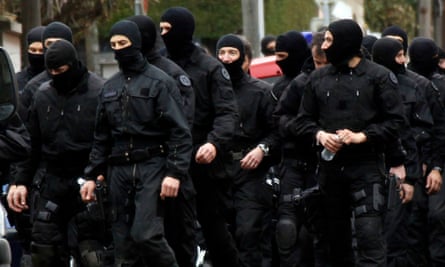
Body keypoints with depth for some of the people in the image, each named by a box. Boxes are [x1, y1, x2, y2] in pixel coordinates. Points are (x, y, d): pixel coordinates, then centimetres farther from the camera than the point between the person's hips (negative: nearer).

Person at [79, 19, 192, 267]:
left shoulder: (160, 81, -2)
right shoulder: (110, 87, 17)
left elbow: (180, 132, -8)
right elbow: (102, 137, 22)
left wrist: (175, 172, -17)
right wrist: (92, 176, 15)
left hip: (152, 166, -6)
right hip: (119, 170, 6)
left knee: (146, 234, -19)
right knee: (123, 242, 3)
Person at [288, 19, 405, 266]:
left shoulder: (379, 76, -2)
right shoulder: (319, 78, 10)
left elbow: (395, 121, -5)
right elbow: (302, 120, 12)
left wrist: (362, 136, -16)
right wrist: (319, 134, -8)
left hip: (366, 166, -5)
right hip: (330, 165, 5)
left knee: (370, 235, -14)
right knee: (336, 234, 11)